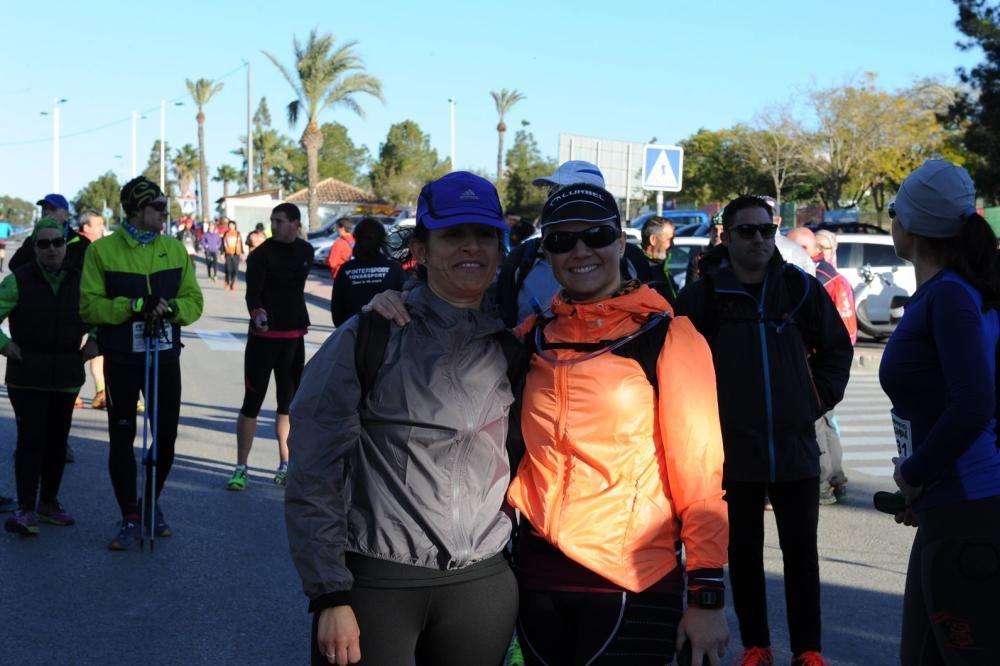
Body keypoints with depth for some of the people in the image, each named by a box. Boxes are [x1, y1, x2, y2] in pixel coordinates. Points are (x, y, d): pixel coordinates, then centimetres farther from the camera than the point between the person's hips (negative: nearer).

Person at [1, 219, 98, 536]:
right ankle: (25, 509, -9)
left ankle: (48, 503, 22)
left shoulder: (80, 281, 6)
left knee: (57, 441, 9)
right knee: (31, 440, -11)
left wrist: (95, 341, 8)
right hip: (27, 376, -4)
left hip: (67, 377, 4)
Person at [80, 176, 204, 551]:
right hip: (121, 358, -3)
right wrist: (133, 305, -22)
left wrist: (170, 307, -17)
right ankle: (130, 519, 14)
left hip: (165, 355, 3)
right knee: (122, 438, 3)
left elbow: (193, 302, 4)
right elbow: (90, 307, -9)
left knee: (167, 435, 8)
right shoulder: (102, 251, -4)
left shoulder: (174, 249, 5)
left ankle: (152, 502, 31)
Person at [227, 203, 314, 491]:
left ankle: (285, 464, 22)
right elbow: (252, 292, -23)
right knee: (253, 401, -3)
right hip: (263, 336, -5)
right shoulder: (261, 254, -11)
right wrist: (257, 312, -43)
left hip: (294, 337, 5)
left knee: (288, 402, 12)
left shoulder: (306, 251, 5)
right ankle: (241, 467, 2)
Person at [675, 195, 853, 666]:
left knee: (801, 550, 8)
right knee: (744, 552, 9)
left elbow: (837, 347, 12)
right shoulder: (703, 295, -4)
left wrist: (822, 395, 4)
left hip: (795, 444, 1)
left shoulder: (800, 287, 1)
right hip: (732, 447, -1)